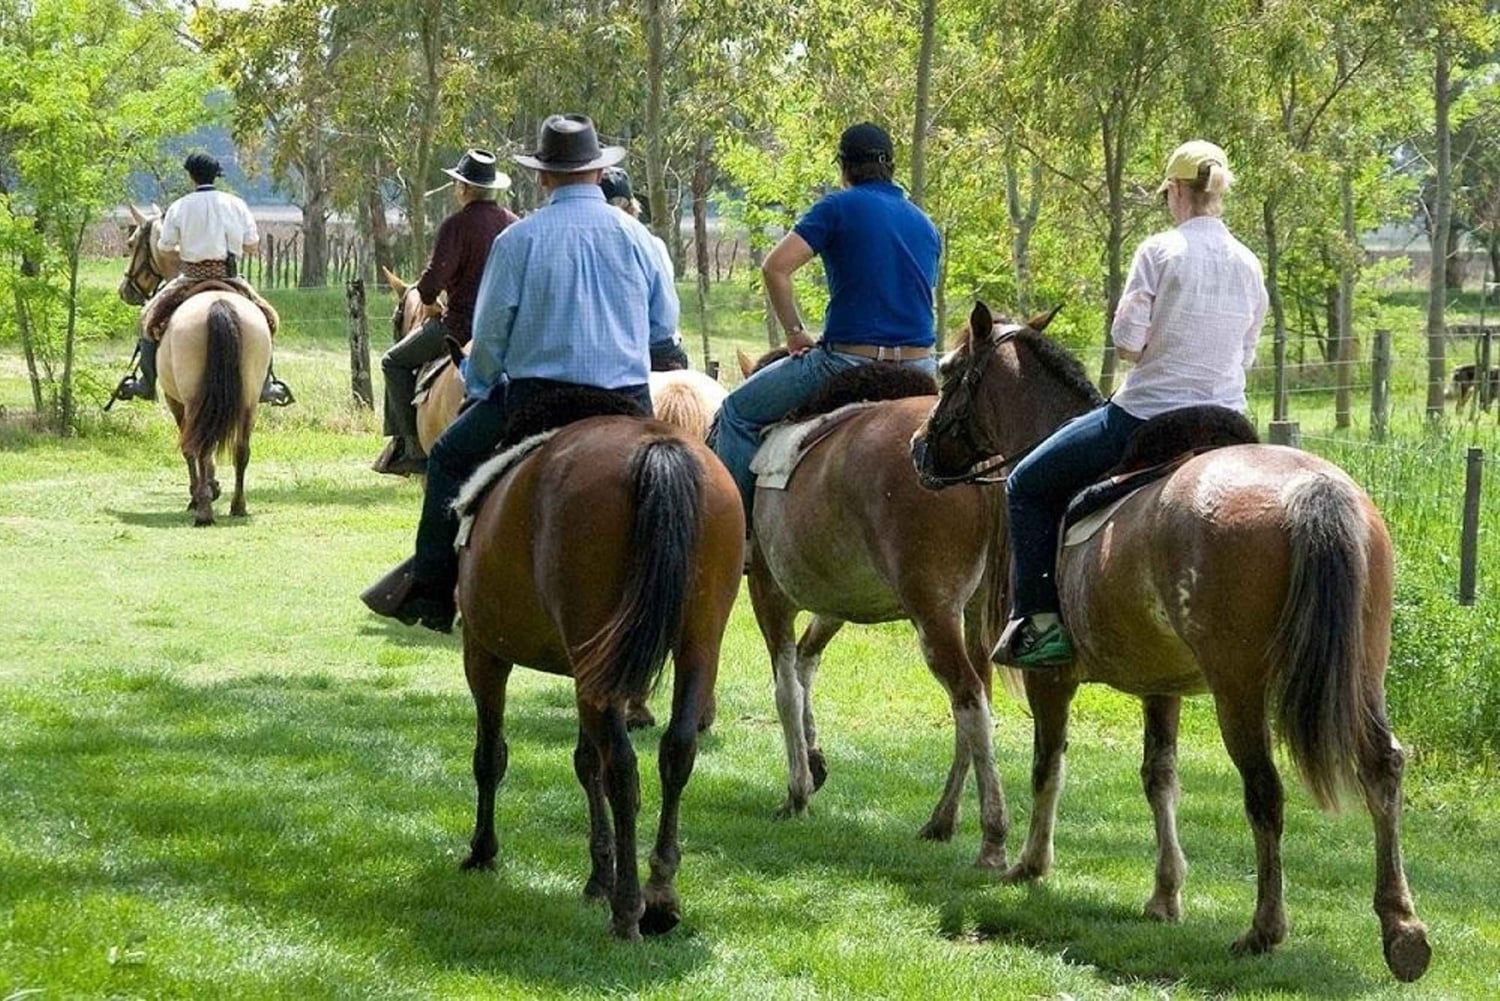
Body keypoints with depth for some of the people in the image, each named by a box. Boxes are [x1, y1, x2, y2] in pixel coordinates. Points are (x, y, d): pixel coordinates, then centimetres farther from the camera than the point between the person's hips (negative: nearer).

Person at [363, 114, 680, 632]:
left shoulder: (518, 240, -4)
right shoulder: (635, 236, 2)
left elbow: (490, 331, 0)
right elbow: (665, 323, 10)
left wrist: (479, 390, 18)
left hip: (537, 394, -2)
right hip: (628, 401, 2)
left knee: (449, 458, 17)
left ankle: (431, 598, 13)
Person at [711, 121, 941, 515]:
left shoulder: (840, 207, -3)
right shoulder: (927, 227, 15)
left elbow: (775, 267, -12)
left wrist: (795, 331, -1)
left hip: (847, 361, -5)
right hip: (917, 370, 5)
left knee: (738, 412, 11)